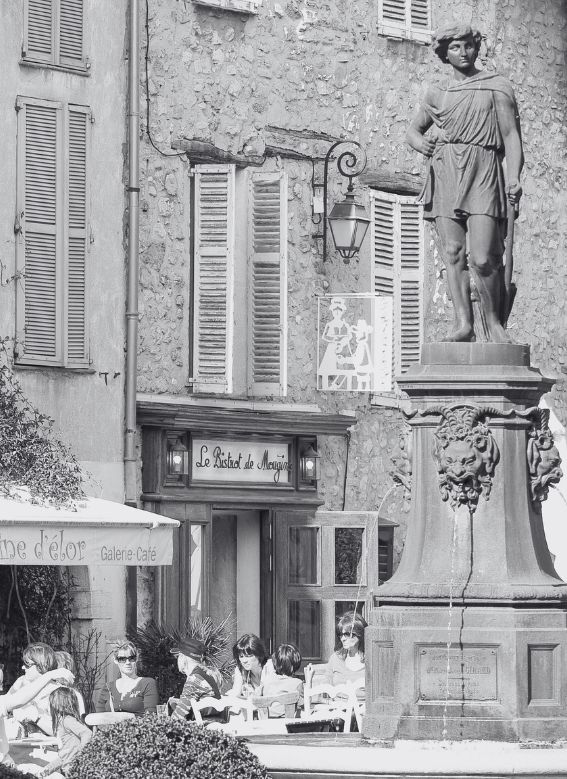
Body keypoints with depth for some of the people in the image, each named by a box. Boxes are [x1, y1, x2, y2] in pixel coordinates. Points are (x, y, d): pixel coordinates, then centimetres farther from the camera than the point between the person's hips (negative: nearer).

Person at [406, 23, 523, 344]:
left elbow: (512, 135, 3)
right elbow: (414, 129, 30)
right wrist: (419, 142, 4)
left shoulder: (497, 86, 10)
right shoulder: (437, 94, 21)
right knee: (453, 253, -5)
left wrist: (514, 178, -11)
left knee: (483, 259, -14)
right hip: (445, 171, 4)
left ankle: (494, 322, 2)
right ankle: (464, 324, -7)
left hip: (482, 173, -4)